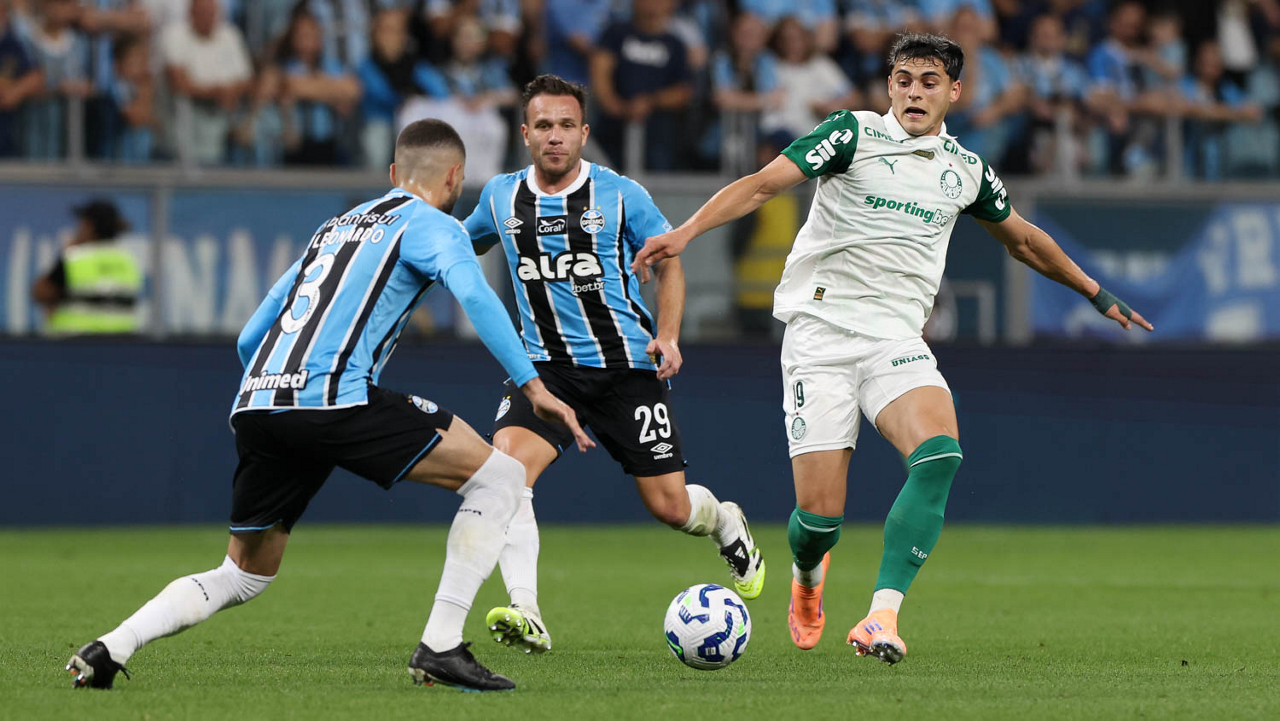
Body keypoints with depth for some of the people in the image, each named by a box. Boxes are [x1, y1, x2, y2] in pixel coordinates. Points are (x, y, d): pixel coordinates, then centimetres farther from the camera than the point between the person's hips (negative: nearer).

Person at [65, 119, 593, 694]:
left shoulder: (335, 226, 31)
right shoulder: (431, 225, 9)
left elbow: (250, 338, 34)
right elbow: (473, 294, -13)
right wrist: (533, 387, -15)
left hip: (254, 405, 7)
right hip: (332, 396, -7)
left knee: (242, 577, 23)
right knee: (499, 478, 1)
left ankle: (109, 649, 6)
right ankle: (439, 647, -7)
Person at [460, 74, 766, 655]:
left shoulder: (620, 195, -5)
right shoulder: (501, 197, 3)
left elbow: (668, 261, 6)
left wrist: (667, 335, -9)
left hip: (626, 366, -2)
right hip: (546, 364, 2)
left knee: (669, 505, 2)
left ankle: (725, 525, 41)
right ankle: (526, 616, -31)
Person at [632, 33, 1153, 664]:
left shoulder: (966, 170, 12)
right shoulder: (854, 133, -1)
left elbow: (1023, 239, 31)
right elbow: (763, 184, -11)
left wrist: (1096, 293, 38)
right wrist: (686, 232, -26)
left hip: (897, 340, 3)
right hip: (820, 333, -3)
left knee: (939, 455, -28)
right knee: (819, 512, -9)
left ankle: (882, 617, -29)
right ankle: (807, 577, 30)